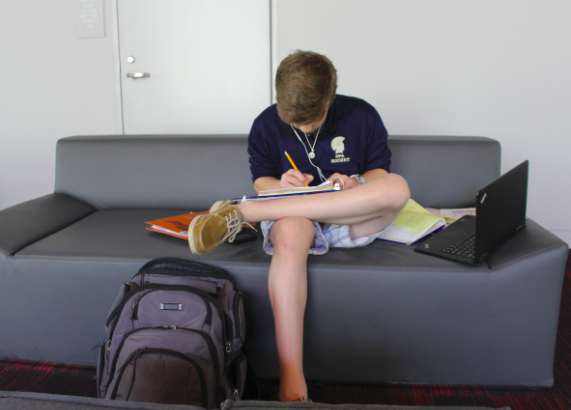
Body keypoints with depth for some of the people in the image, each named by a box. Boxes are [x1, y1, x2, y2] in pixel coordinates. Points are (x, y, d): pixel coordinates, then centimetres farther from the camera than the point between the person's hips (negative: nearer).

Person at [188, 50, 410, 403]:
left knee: (398, 187, -33)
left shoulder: (361, 116, 0)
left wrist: (357, 185, -14)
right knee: (289, 235, -40)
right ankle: (291, 378, -42)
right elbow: (261, 180, 11)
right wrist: (279, 186, -13)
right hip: (293, 214, -1)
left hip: (354, 220, 1)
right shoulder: (266, 125, 3)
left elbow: (380, 171, 9)